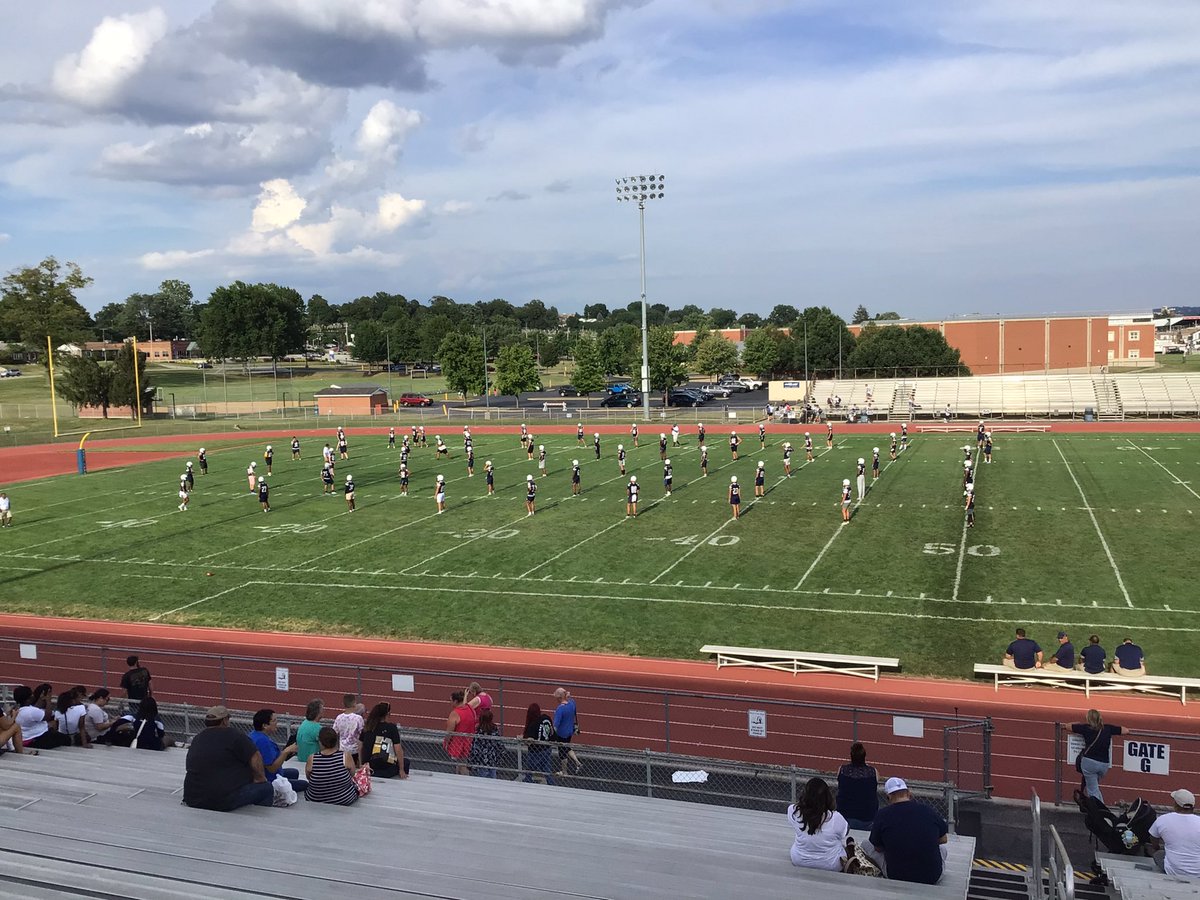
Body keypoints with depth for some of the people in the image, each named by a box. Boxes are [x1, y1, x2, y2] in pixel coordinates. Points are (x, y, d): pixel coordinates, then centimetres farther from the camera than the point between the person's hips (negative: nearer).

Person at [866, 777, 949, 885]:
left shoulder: (882, 814, -13)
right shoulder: (927, 810, -7)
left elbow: (878, 848, 2)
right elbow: (943, 839, 9)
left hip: (897, 877, -4)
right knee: (942, 847, 36)